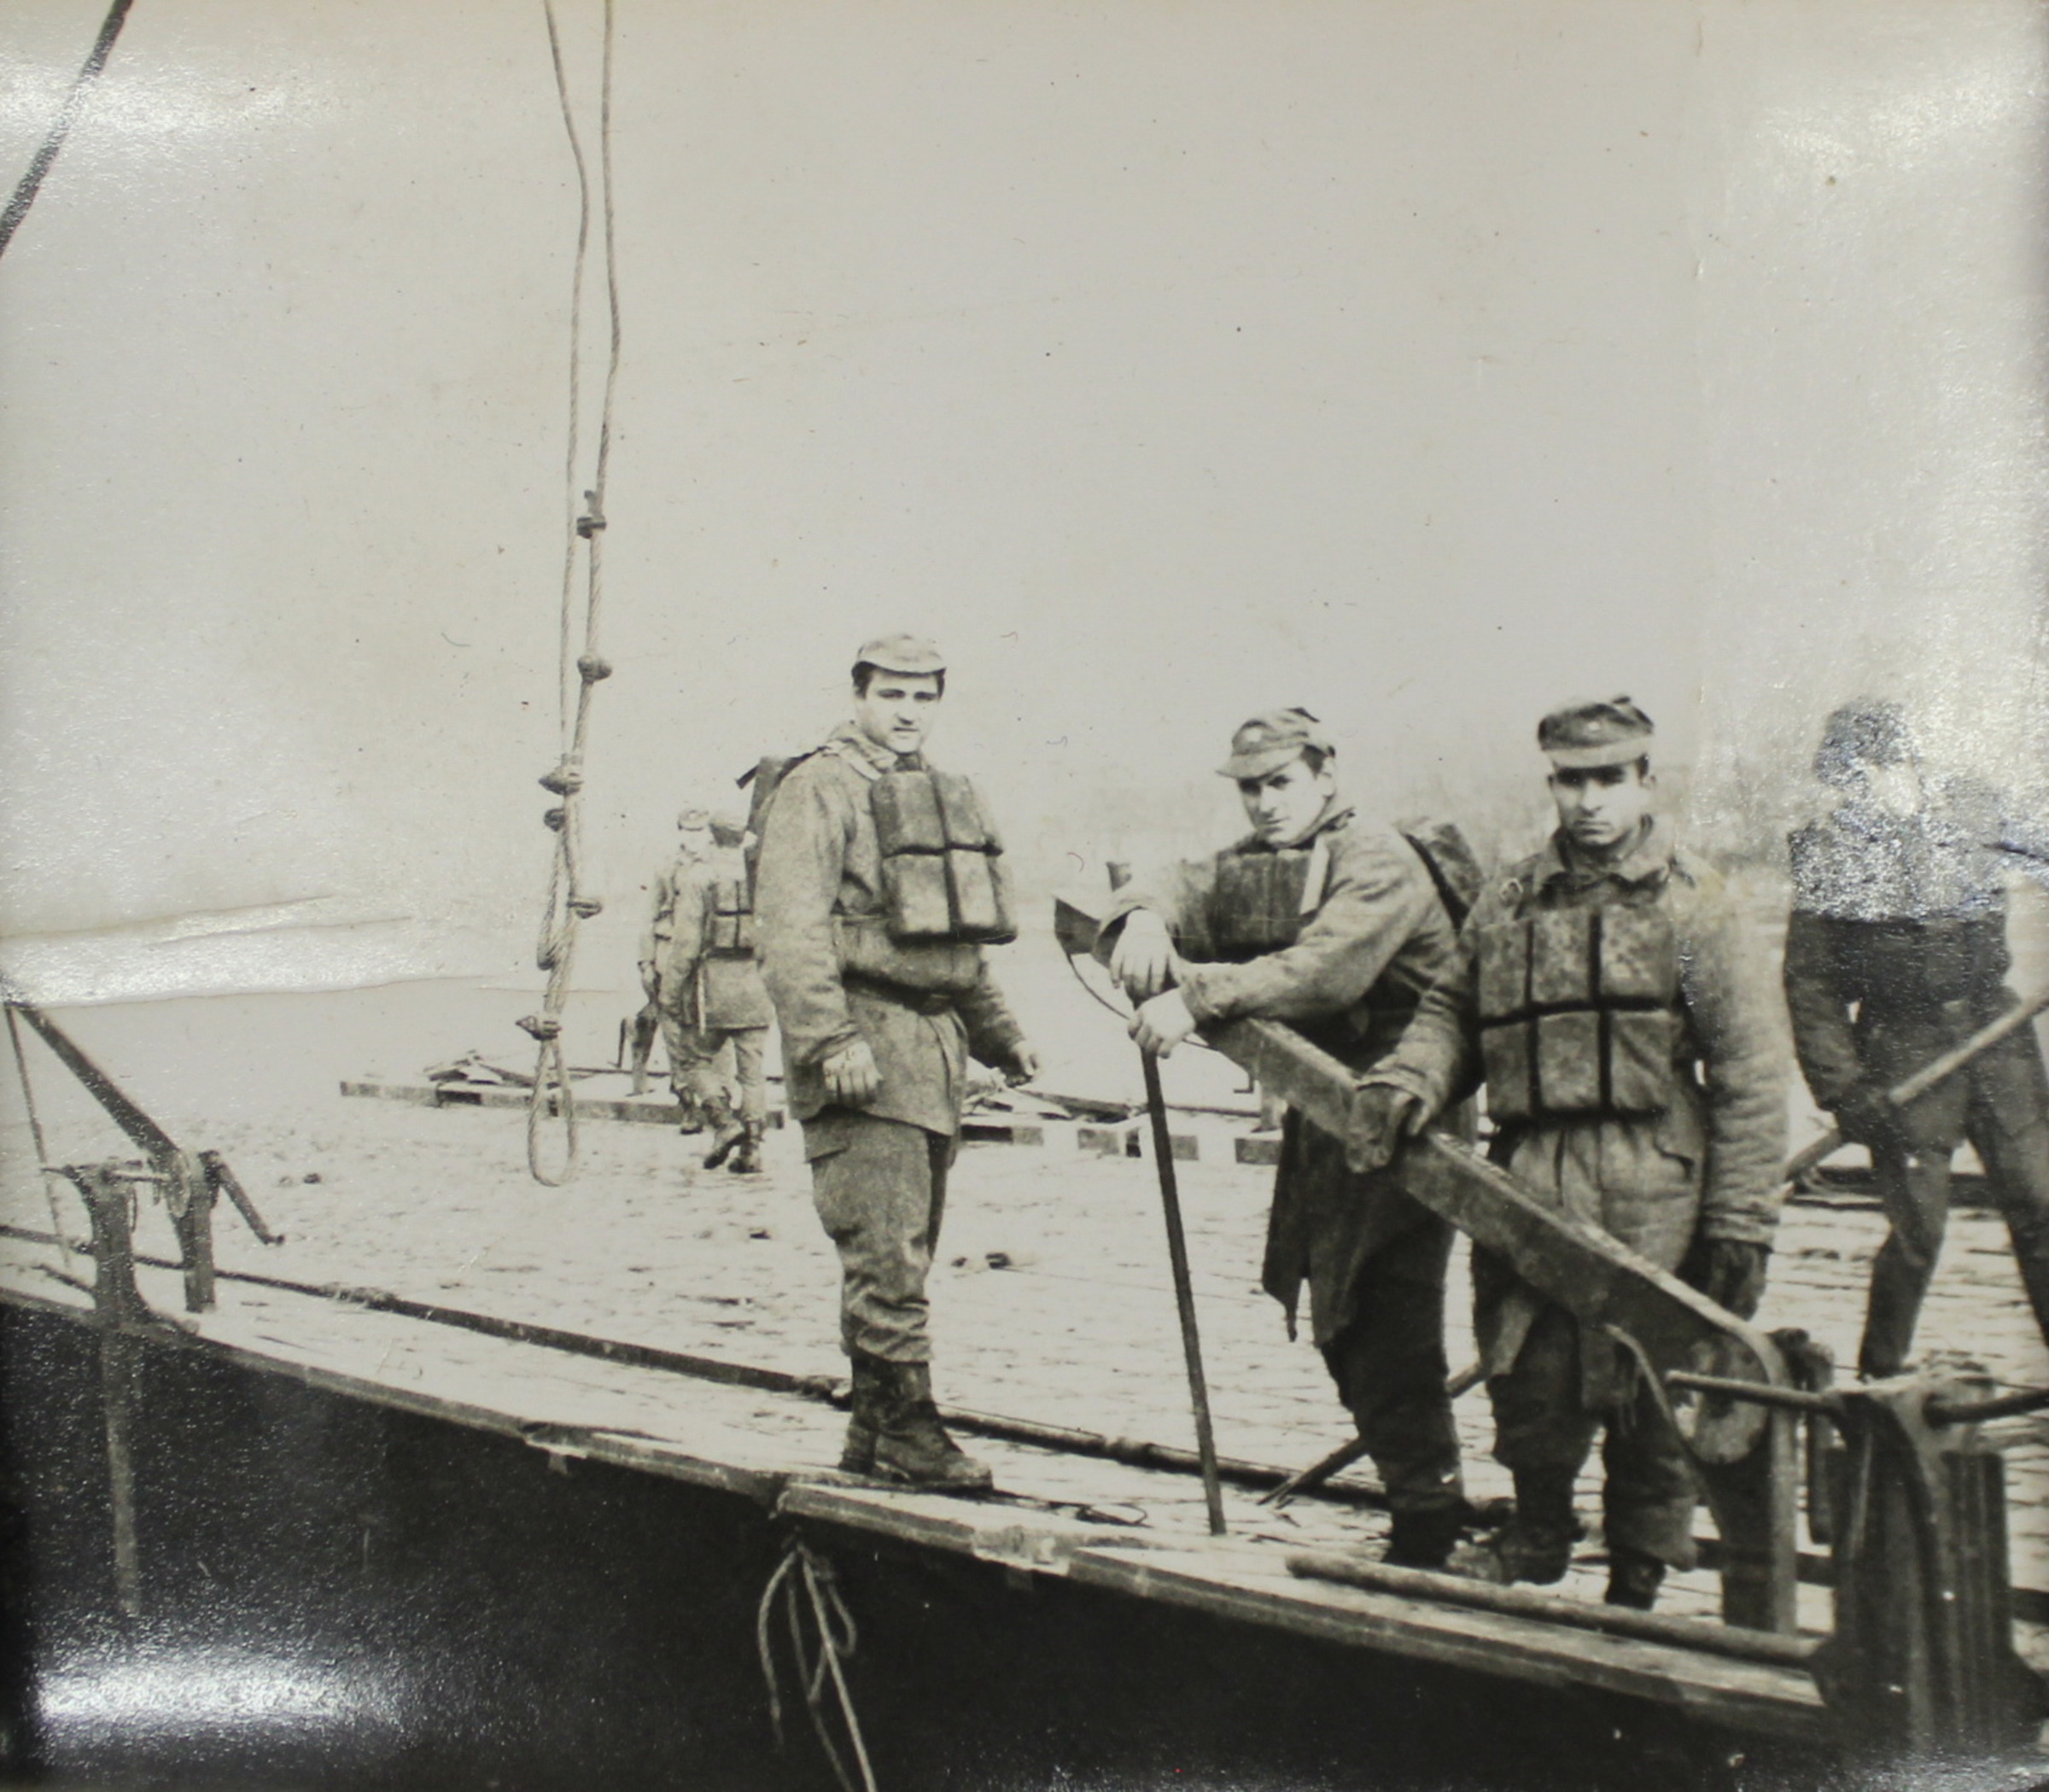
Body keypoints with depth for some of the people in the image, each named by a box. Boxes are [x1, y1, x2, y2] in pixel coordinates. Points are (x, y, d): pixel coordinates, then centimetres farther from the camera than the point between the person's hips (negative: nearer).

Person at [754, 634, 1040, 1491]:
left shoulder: (938, 794, 21)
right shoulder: (820, 789, -5)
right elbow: (790, 927, -16)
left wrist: (999, 1033, 23)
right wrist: (830, 1041, -24)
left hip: (935, 1048, 8)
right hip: (865, 1045, -8)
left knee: (905, 1252, 11)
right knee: (886, 1251, -10)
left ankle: (871, 1434, 19)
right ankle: (906, 1428, -3)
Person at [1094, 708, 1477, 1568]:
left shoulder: (1376, 860, -13)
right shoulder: (1251, 867, 13)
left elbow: (1324, 970, -28)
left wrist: (1195, 997, -34)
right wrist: (1144, 918, -25)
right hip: (1320, 1115, 9)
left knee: (1386, 1327, -9)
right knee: (1342, 1327, 14)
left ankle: (1427, 1529, 0)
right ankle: (1422, 1495, 26)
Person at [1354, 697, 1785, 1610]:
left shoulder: (1692, 904, 1)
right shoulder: (1506, 903, 13)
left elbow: (1750, 1078, -2)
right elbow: (1453, 1013, 19)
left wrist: (1740, 1224, -7)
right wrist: (1407, 1082, -4)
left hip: (1650, 1206, -3)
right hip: (1525, 1193, 3)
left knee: (1645, 1399, 4)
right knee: (1525, 1379, 7)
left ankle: (1637, 1587, 21)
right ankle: (1537, 1535, 32)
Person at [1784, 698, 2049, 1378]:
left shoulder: (1971, 813, 2)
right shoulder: (1830, 858, -6)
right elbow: (1811, 989, -5)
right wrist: (1844, 1089, -11)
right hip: (1905, 1056, -4)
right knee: (1919, 1227, -3)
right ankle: (1877, 1378, 14)